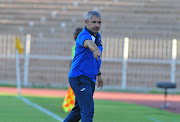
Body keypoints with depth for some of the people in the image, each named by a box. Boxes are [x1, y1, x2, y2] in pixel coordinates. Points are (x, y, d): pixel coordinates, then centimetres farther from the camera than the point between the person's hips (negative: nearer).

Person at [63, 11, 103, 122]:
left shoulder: (98, 36, 14)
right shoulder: (84, 35, -16)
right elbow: (88, 43, -41)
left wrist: (98, 74, 31)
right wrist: (96, 50, -62)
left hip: (90, 79, 9)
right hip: (79, 78, -9)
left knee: (79, 110, 18)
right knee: (88, 110, -21)